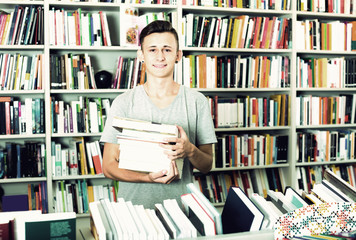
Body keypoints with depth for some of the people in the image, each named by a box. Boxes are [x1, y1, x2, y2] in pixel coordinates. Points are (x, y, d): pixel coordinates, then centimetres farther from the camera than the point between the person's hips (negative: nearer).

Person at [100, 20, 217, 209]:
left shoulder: (197, 102, 4)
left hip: (180, 205, 1)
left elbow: (207, 166, 8)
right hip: (133, 205, -1)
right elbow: (108, 166, 1)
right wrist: (148, 178, -15)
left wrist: (190, 151, -14)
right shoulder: (123, 103, 1)